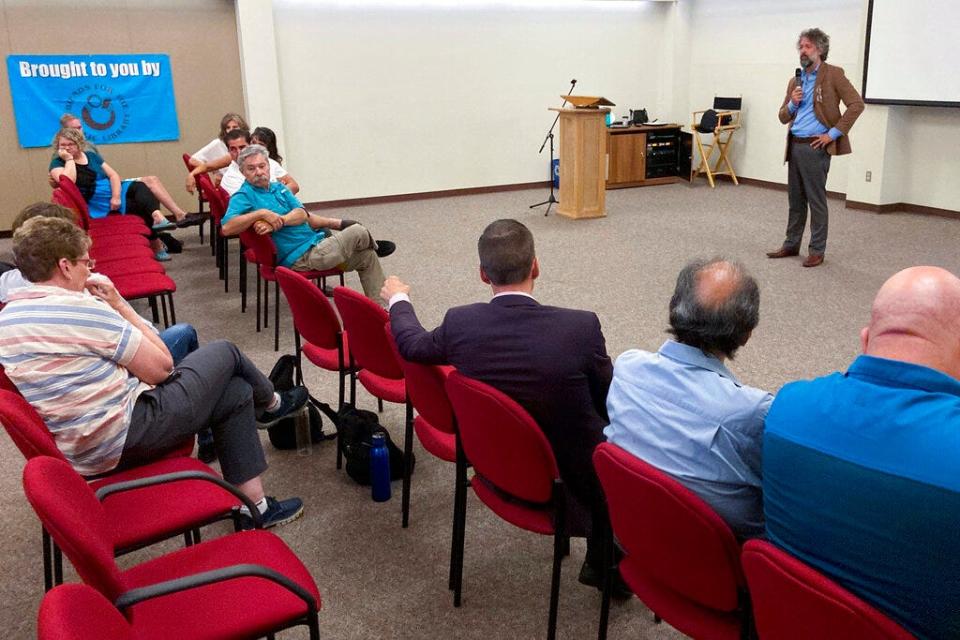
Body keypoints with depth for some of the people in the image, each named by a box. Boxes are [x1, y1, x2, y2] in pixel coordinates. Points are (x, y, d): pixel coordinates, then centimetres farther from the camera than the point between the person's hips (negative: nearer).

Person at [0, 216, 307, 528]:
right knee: (224, 353, 8)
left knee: (235, 392, 17)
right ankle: (271, 403, 40)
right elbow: (161, 368, -13)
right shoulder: (80, 309, -22)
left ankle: (254, 505, 20)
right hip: (123, 437, -9)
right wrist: (120, 305, -5)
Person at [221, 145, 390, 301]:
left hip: (315, 238, 9)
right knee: (358, 232, -8)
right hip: (301, 257, -9)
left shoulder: (279, 187, 14)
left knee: (368, 256, 10)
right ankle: (374, 246, 29)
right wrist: (262, 213, -31)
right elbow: (227, 228, -26)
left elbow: (302, 214, -2)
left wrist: (278, 221, -22)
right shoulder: (243, 196, -9)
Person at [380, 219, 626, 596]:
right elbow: (611, 405, -10)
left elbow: (412, 345, 6)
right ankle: (607, 563, 33)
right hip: (574, 481, -4)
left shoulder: (460, 324, -17)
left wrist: (398, 300, 26)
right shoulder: (581, 326, -27)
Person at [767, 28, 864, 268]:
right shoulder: (795, 80, 15)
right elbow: (783, 117, 19)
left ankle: (817, 250, 5)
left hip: (815, 147, -6)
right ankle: (791, 245, 22)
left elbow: (856, 104, -11)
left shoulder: (833, 75, -4)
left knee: (816, 200, -2)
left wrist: (833, 133, -13)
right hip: (794, 146, 6)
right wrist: (792, 103, -2)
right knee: (795, 199, 13)